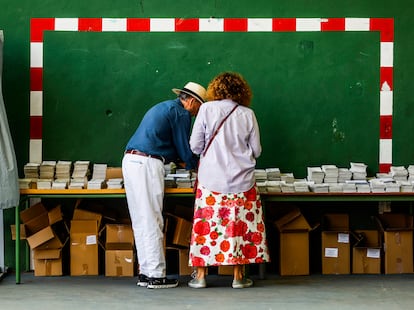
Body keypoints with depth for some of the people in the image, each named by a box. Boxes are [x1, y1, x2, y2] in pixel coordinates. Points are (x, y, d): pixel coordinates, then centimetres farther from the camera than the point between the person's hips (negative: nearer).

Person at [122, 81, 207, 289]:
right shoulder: (181, 113, -3)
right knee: (152, 222, -6)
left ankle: (145, 272, 14)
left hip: (131, 161, 10)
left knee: (141, 222, 11)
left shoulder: (163, 107, 26)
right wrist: (193, 166, 18)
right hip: (147, 164, -10)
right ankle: (156, 275, -3)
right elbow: (184, 146, 0)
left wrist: (184, 161, 35)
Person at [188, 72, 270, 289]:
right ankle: (238, 276, 10)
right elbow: (256, 150, 6)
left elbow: (195, 145, -1)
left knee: (206, 223, 6)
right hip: (241, 180, 1)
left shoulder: (207, 109, -3)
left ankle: (200, 275, 10)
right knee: (239, 224, 7)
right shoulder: (247, 114, 0)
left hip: (211, 179, 0)